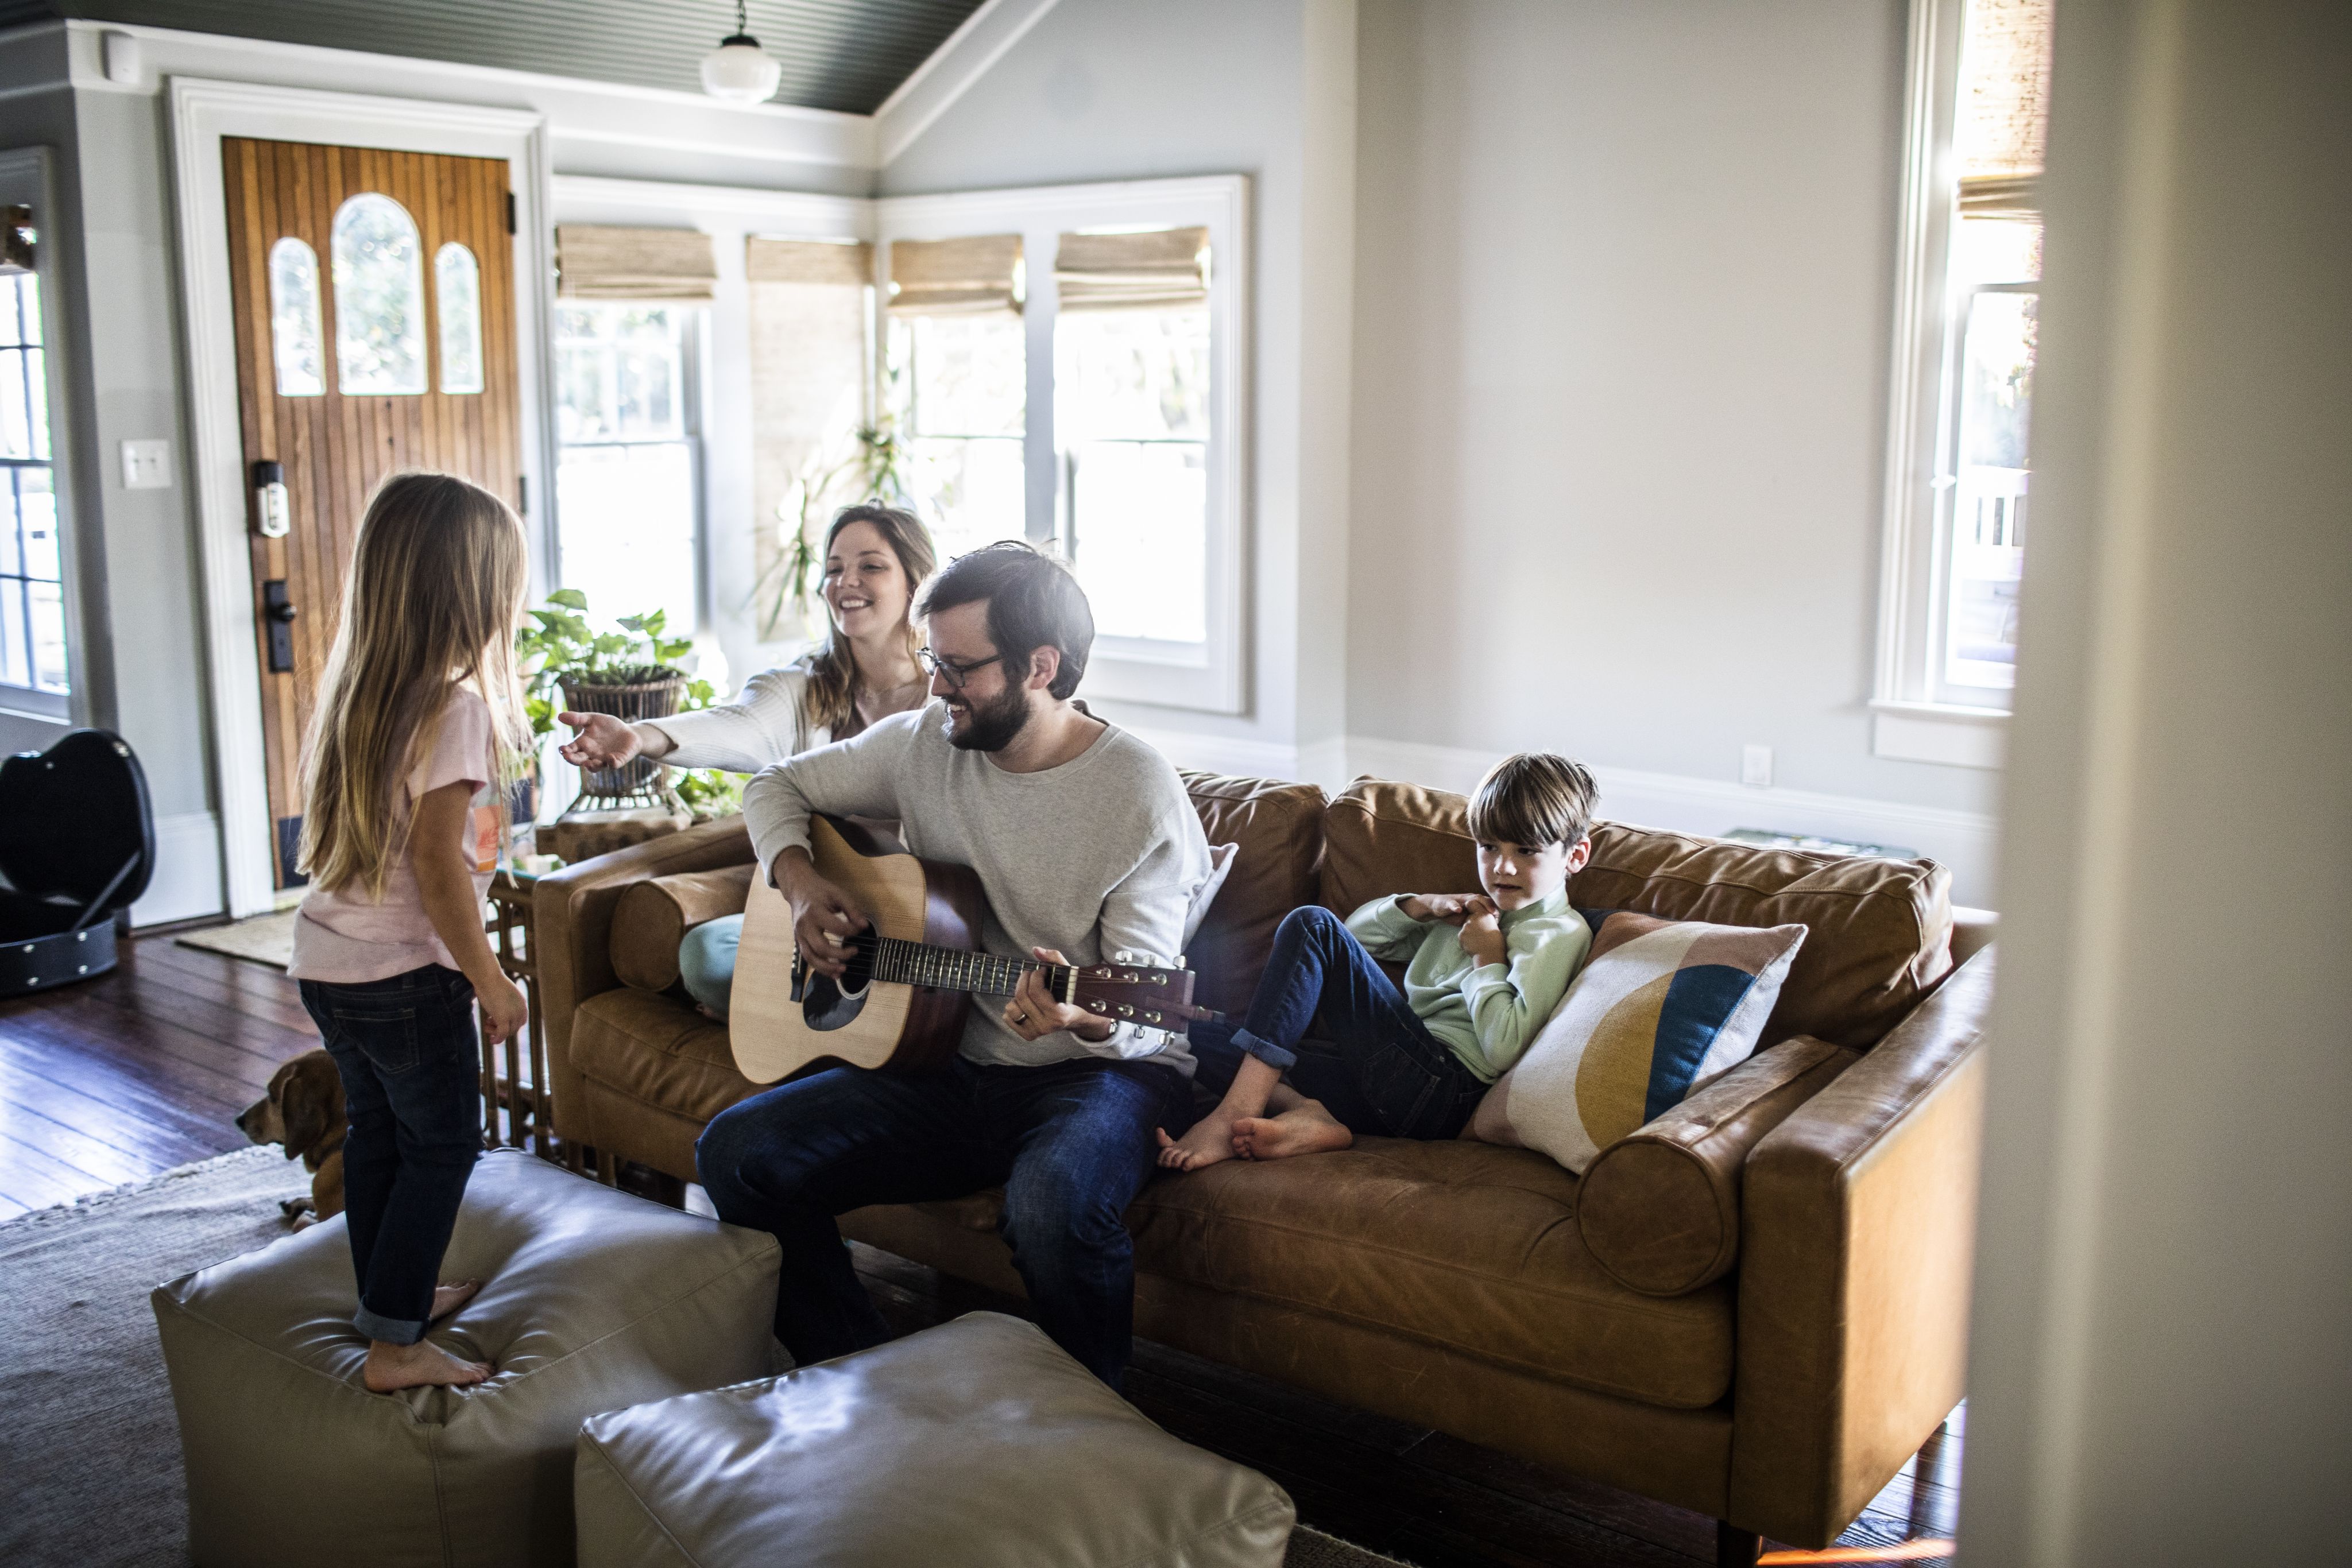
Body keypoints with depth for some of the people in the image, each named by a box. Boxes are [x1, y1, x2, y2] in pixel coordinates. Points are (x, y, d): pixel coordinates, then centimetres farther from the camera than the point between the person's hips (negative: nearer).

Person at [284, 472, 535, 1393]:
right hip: (405, 973, -8)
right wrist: (490, 980, -16)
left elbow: (342, 832, 10)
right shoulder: (456, 703, -19)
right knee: (443, 1145, 4)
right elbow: (435, 859, -22)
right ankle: (395, 1344, 6)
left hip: (326, 960, 8)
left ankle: (391, 1294, 35)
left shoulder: (358, 690, 6)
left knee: (375, 1128, 20)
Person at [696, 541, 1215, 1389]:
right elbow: (778, 785, 17)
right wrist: (799, 882, -3)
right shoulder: (921, 743, 4)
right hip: (952, 1062, 6)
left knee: (1053, 1202, -39)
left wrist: (1081, 1016, -40)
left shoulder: (1139, 789, -12)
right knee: (736, 1152, -12)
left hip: (1102, 1068, -5)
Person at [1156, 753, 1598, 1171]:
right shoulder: (1477, 913, 29)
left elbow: (1504, 1048, -15)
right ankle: (1304, 1112, -29)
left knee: (1312, 926, -17)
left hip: (1443, 1087, -9)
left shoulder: (1559, 934, 2)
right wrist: (1422, 906, 14)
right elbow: (1359, 930, 32)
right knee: (1196, 1037, -2)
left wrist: (1487, 959, -1)